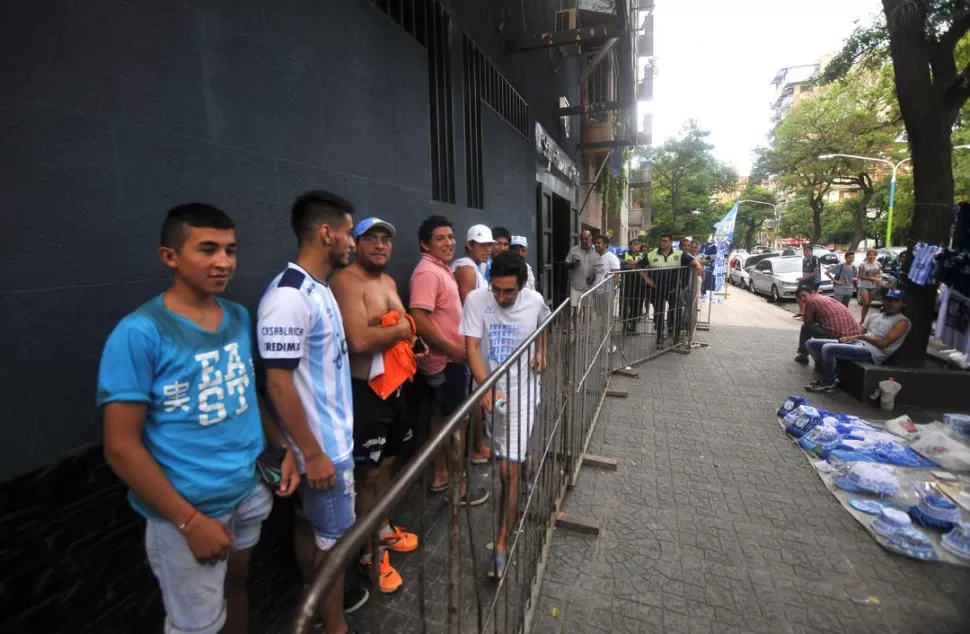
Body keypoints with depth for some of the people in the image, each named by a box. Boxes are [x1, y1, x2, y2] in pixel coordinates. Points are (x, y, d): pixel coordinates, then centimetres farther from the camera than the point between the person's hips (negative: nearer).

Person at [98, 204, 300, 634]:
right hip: (190, 507, -5)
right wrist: (190, 520, -16)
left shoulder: (239, 317, -1)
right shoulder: (140, 333, -19)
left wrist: (285, 450, 2)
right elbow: (121, 447, -17)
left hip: (250, 489, 5)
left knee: (236, 583, 26)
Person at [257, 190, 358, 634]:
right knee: (333, 541, 10)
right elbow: (279, 383, -24)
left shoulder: (319, 288, 5)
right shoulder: (289, 296, -24)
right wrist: (313, 454, -19)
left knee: (316, 530, 25)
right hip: (323, 446, -9)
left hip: (338, 437, 9)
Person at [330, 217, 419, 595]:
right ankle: (369, 555, 26)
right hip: (363, 390, -9)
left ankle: (383, 530, 43)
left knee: (386, 464, 22)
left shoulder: (389, 281, 11)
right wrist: (403, 328, -15)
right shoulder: (346, 281, -18)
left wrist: (406, 338, -4)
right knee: (367, 474, 6)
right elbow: (359, 341, -30)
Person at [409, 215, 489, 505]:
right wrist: (452, 349, -22)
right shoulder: (427, 272, -20)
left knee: (440, 417, 18)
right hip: (444, 361, -10)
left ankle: (440, 476, 33)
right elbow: (419, 320, -28)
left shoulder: (443, 269, 11)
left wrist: (456, 347, 16)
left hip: (448, 359, 10)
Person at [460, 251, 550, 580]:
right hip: (490, 387, 2)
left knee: (508, 468, -6)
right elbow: (471, 347, -18)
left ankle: (501, 545, 4)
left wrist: (542, 352, -2)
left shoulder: (535, 301, -10)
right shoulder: (476, 300, -15)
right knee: (509, 459, 23)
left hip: (521, 390, -1)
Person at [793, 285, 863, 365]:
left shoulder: (811, 301, 1)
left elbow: (808, 322, 11)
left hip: (837, 337, -8)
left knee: (806, 327, 11)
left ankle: (803, 356, 18)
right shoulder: (829, 298, 25)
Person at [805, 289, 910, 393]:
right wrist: (849, 338, 0)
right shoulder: (875, 316, 21)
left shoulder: (902, 322, -1)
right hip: (857, 343, 8)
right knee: (811, 343, -3)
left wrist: (860, 336, -8)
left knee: (828, 348, -33)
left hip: (872, 352, -8)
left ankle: (829, 384, -15)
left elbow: (882, 344, -10)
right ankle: (826, 376, 4)